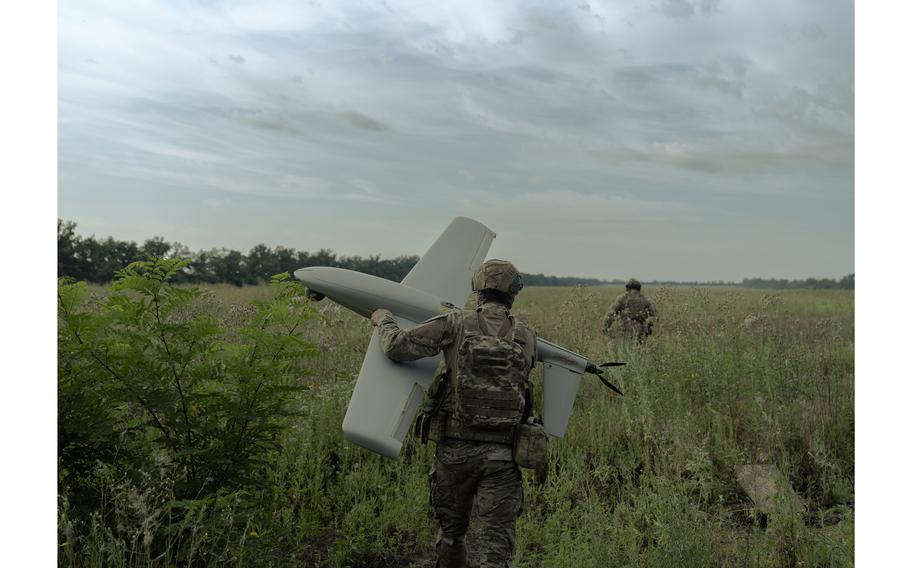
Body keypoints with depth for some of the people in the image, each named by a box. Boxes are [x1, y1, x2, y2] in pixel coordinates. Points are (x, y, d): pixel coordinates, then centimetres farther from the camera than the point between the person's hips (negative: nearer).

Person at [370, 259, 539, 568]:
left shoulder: (456, 324, -4)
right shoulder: (527, 337, 4)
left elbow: (398, 346, -10)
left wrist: (384, 320, 11)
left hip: (456, 449, 0)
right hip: (502, 454, 0)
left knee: (450, 533, 23)